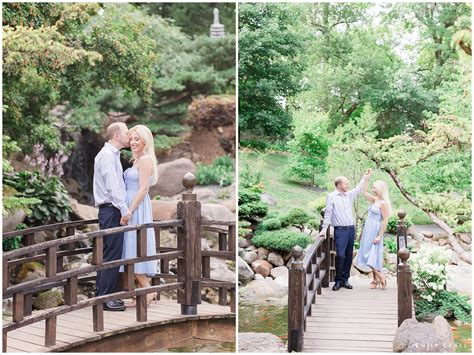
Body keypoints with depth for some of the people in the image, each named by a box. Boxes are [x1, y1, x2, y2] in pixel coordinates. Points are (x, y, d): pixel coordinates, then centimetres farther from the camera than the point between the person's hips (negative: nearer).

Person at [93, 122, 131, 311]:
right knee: (112, 255, -8)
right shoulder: (108, 155, -12)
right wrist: (124, 209, -22)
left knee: (107, 254, 12)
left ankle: (102, 295, 18)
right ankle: (105, 298, -4)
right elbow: (112, 186, -20)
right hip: (111, 210, -10)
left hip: (110, 210, 10)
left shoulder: (112, 154, 19)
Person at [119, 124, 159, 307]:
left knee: (135, 251, -8)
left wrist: (129, 211, -19)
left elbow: (143, 189, -18)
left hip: (138, 209, -10)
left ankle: (148, 290, -1)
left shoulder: (145, 159, -12)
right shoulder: (137, 160, 17)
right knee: (135, 251, 9)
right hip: (132, 208, 10)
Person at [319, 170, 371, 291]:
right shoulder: (331, 197, -2)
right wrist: (324, 228, -11)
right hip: (340, 230, -6)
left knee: (349, 256, 6)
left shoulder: (349, 195, 14)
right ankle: (338, 280, 0)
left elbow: (358, 189, 27)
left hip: (351, 229, 6)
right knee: (340, 255, -12)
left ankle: (345, 279, 14)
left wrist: (365, 177, 25)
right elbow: (328, 213, -6)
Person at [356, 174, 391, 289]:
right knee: (370, 256, 10)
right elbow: (365, 192, 20)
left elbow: (385, 221, -17)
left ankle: (381, 278, 2)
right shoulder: (374, 200, 9)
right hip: (368, 231, 9)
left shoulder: (384, 203, -15)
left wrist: (379, 236, -20)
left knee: (372, 256, -8)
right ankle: (375, 280, 15)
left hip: (375, 232, -9)